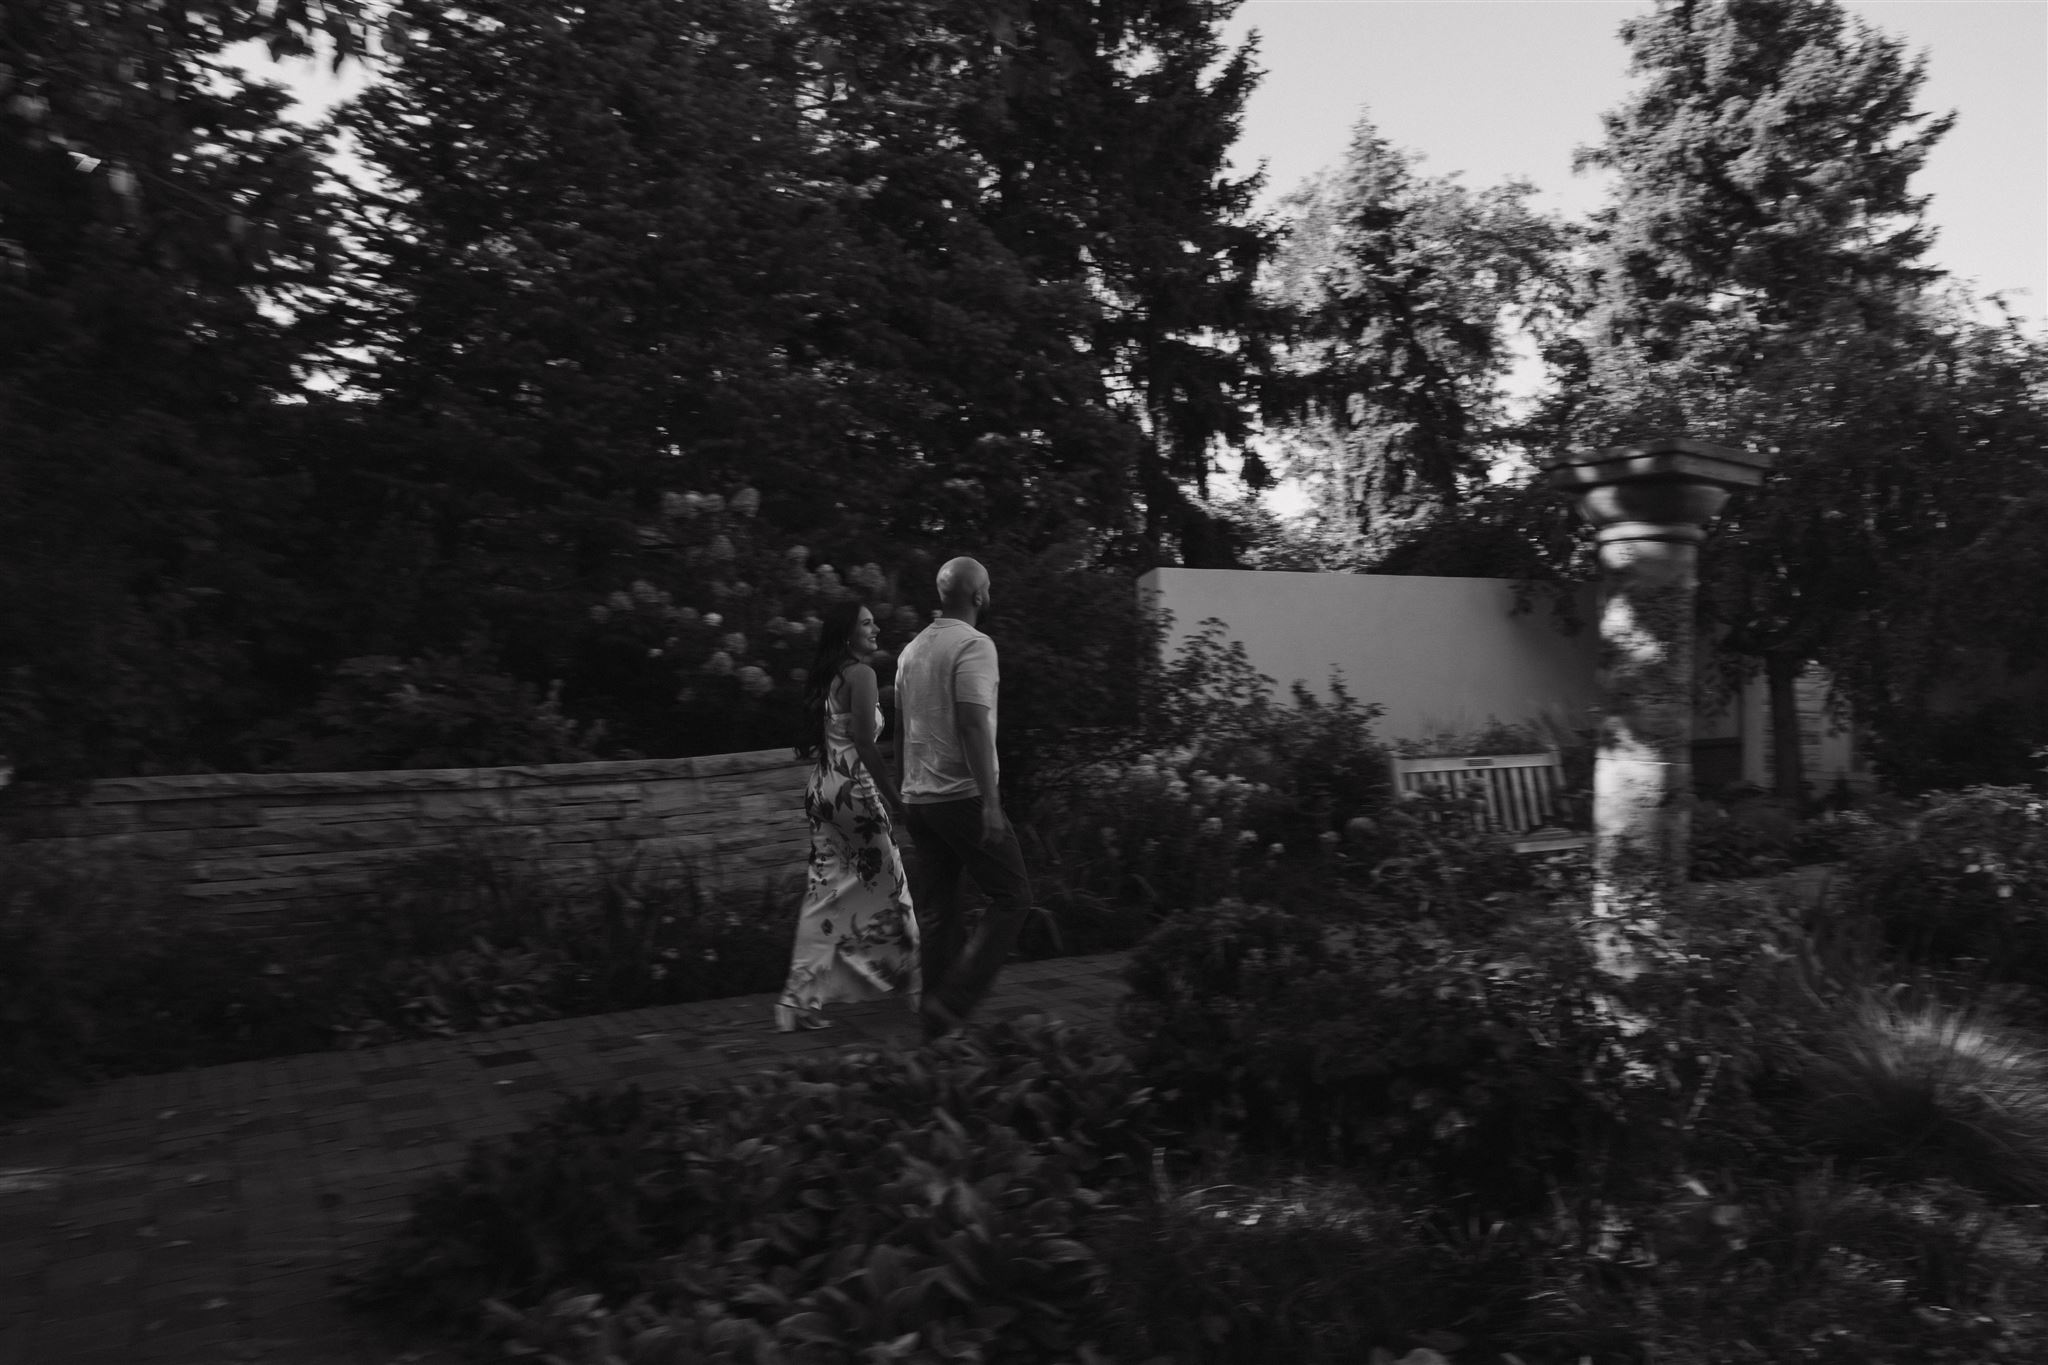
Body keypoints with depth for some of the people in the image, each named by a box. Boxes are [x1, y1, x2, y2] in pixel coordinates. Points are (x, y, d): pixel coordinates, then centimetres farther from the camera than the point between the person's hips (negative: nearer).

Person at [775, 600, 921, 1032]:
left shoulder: (824, 677, 14)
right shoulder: (860, 674, -11)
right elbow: (865, 745, -19)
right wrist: (896, 800, -16)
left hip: (821, 791, 8)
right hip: (854, 790, -8)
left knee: (825, 894, 8)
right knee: (888, 887, 7)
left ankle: (801, 998, 5)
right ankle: (913, 985, 21)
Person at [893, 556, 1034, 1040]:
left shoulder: (912, 649, 14)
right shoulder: (973, 645, -10)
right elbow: (973, 725, -19)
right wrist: (990, 800, -20)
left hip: (916, 800, 8)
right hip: (962, 796, -8)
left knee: (935, 917, 10)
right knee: (1012, 896, 2)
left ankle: (938, 1025, 13)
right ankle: (952, 1001, -8)